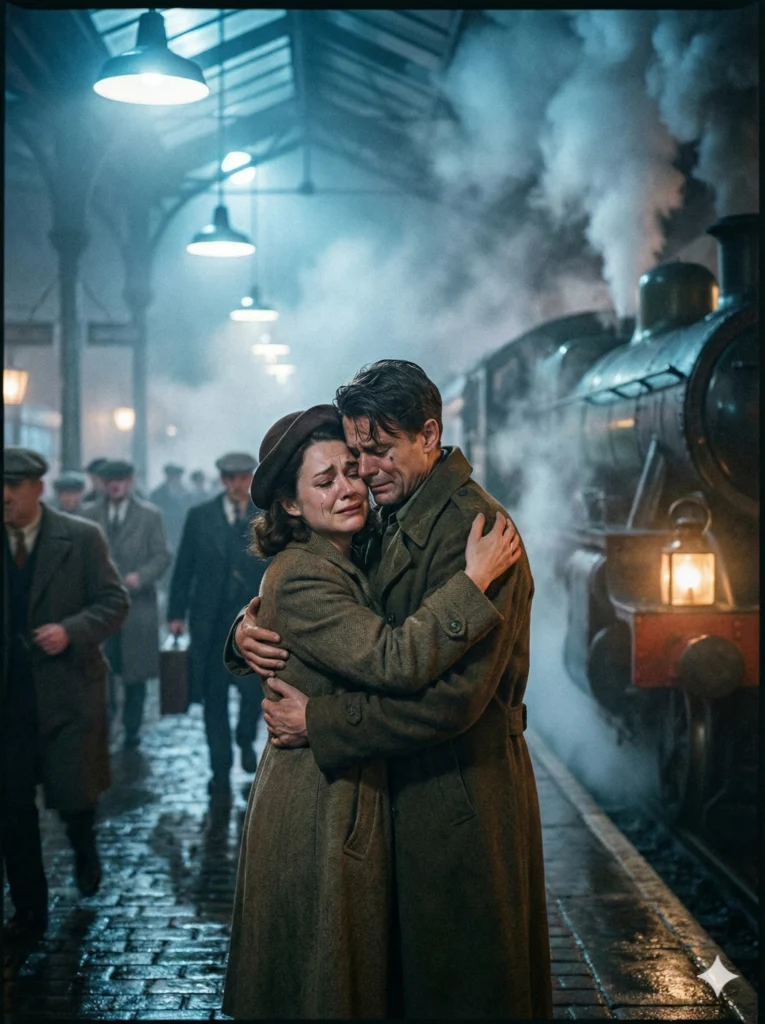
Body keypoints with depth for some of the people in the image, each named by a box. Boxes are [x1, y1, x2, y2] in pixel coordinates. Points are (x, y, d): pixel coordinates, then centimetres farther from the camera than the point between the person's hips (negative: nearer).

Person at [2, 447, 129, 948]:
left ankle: (85, 851, 37)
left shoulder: (82, 537, -5)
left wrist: (71, 631, -18)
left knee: (73, 794, 1)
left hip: (69, 690, -2)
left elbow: (115, 601, -4)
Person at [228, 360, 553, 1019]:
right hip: (403, 791, 9)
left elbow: (454, 693, -28)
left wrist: (319, 722, -22)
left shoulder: (471, 527, -21)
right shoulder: (389, 524, 9)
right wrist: (248, 628, -10)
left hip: (460, 798, -8)